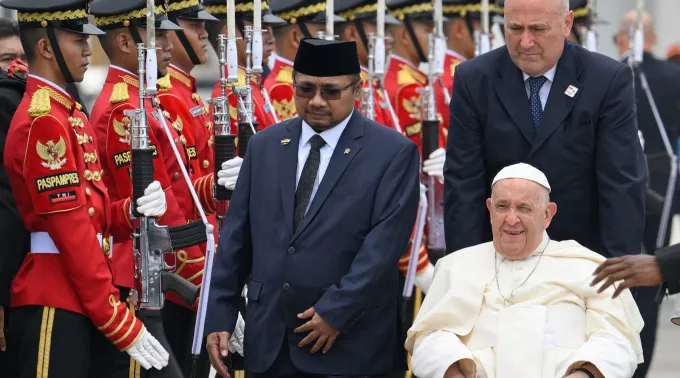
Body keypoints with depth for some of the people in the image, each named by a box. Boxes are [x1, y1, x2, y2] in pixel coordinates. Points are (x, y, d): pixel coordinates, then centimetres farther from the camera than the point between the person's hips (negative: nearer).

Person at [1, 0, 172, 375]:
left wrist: (134, 210, -5)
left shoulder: (67, 113, 16)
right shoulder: (44, 122, -15)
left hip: (81, 303, 10)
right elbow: (73, 234, -19)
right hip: (54, 309, -10)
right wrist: (121, 324, -18)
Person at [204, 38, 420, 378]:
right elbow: (236, 238, 10)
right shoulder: (264, 146, 11)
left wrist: (337, 311, -16)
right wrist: (219, 316, 4)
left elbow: (384, 244, -11)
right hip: (269, 340, 4)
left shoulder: (393, 153, -3)